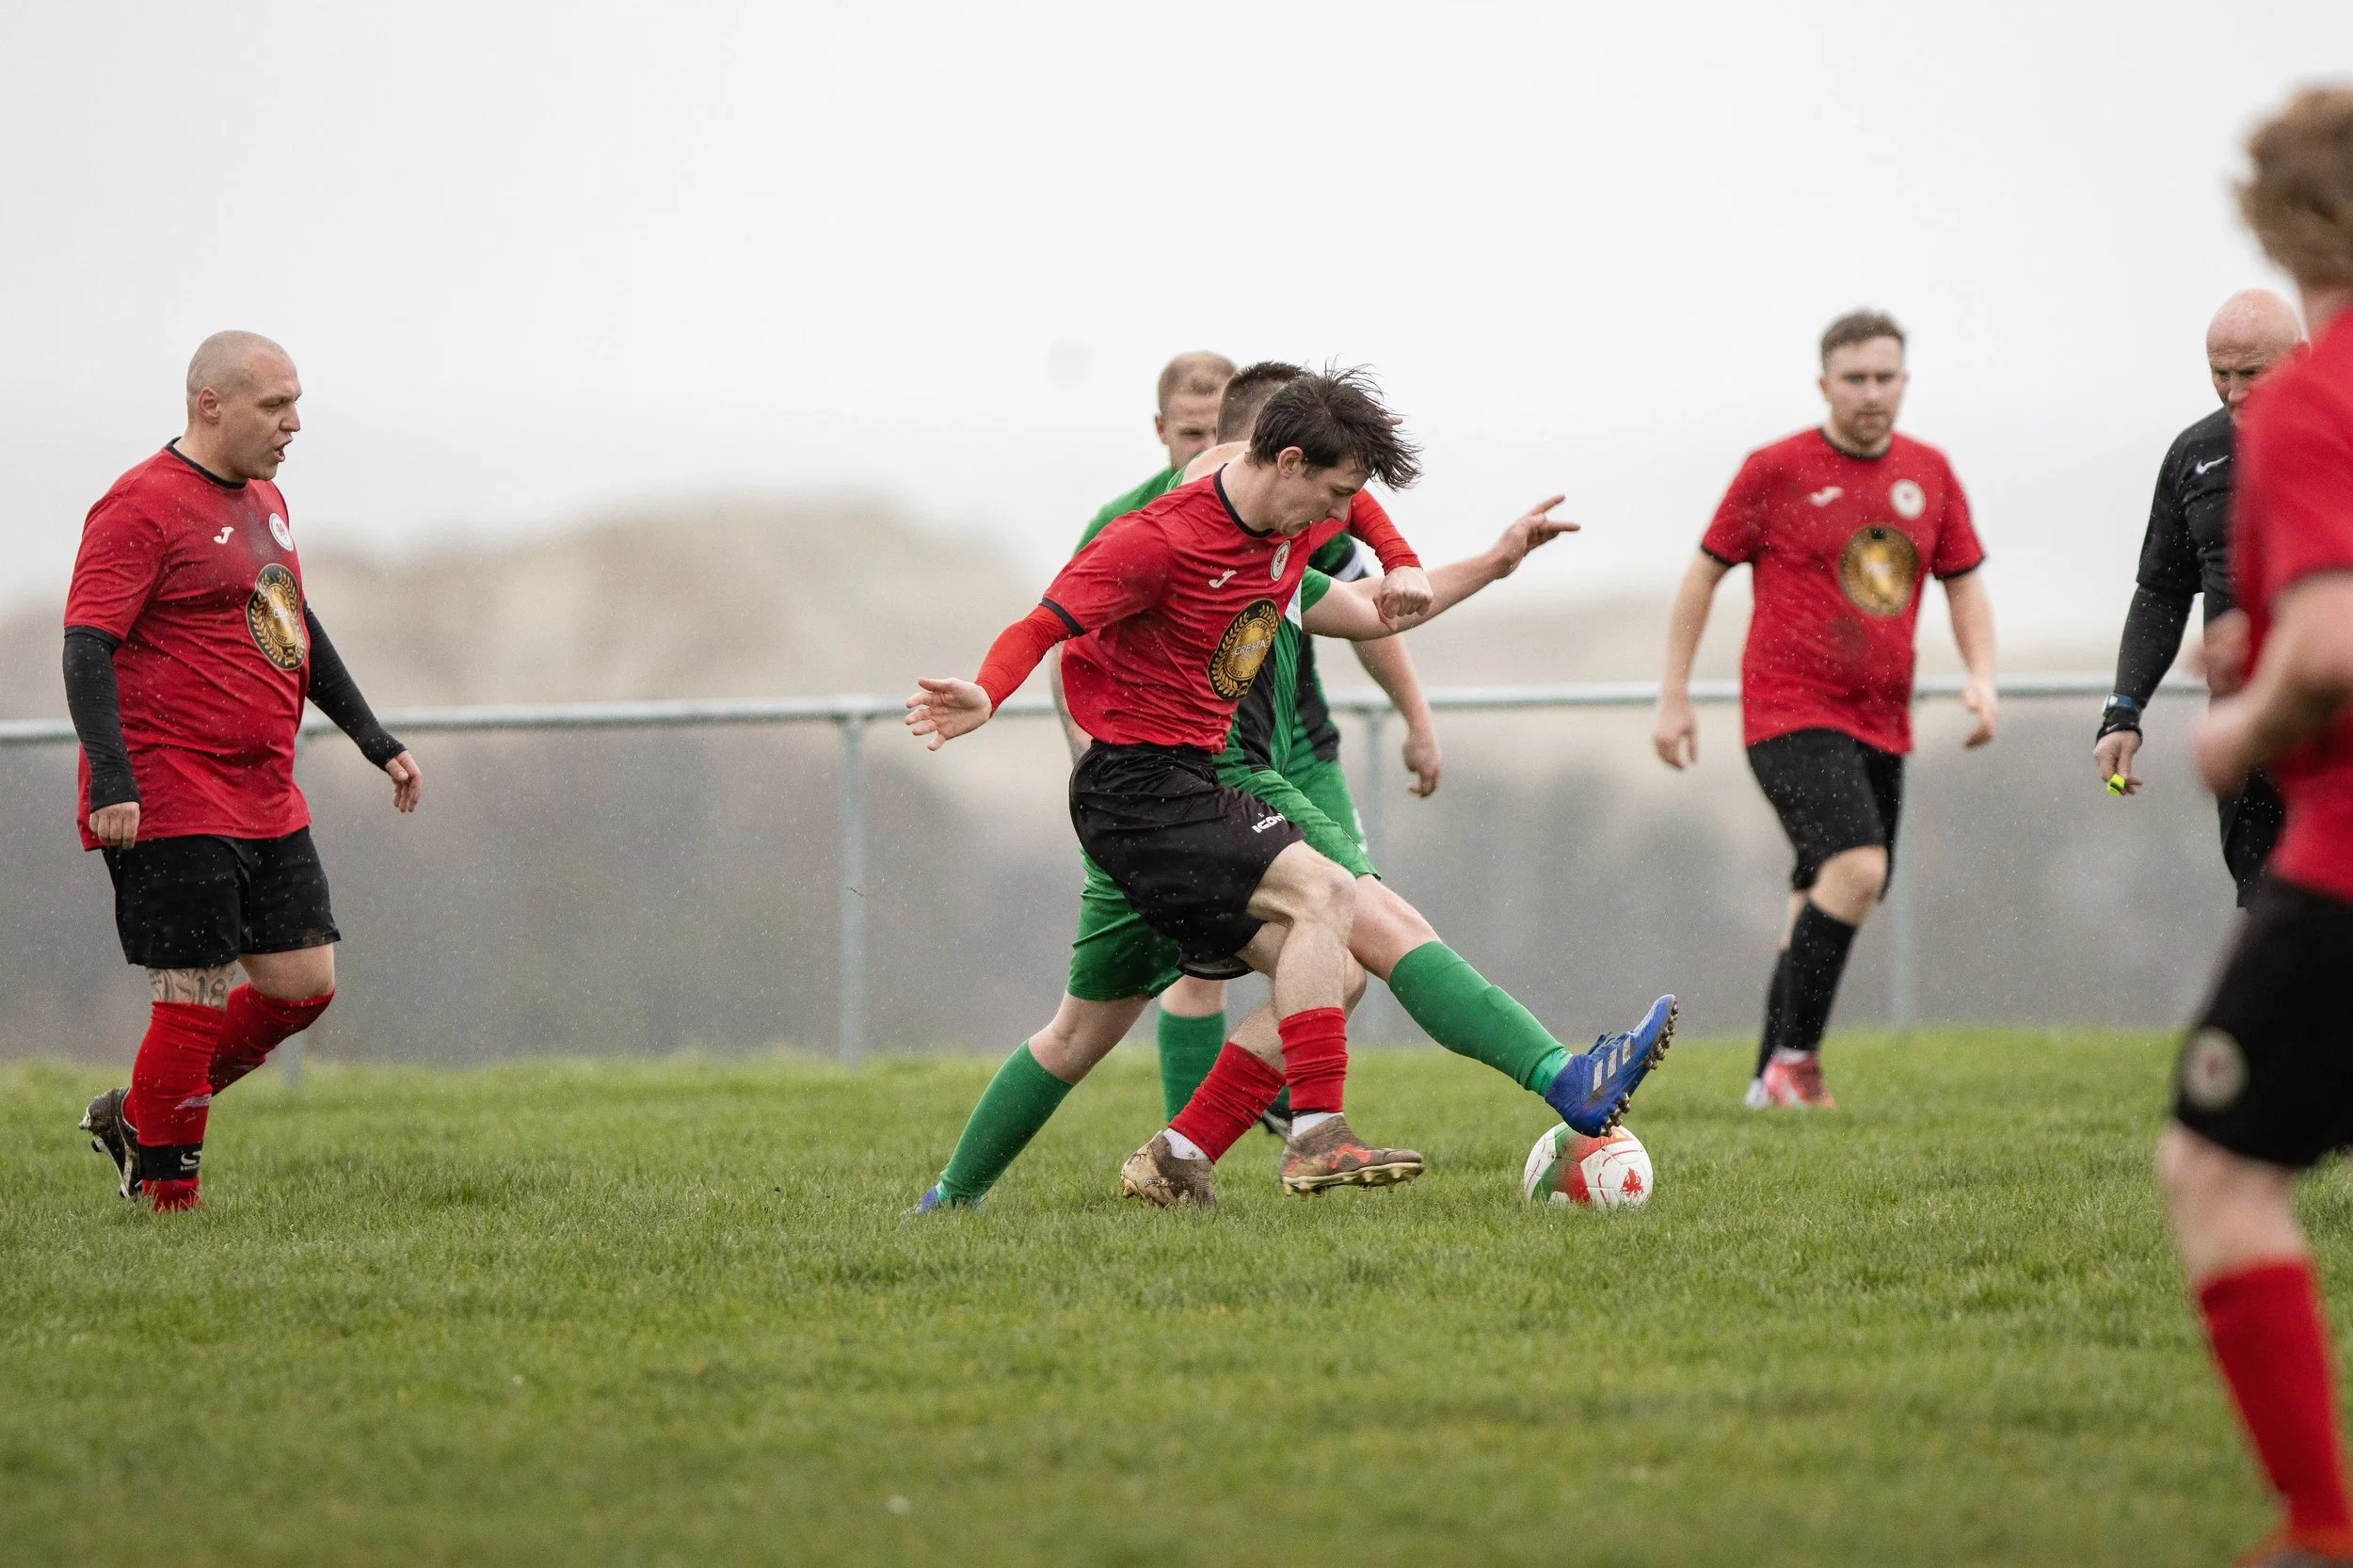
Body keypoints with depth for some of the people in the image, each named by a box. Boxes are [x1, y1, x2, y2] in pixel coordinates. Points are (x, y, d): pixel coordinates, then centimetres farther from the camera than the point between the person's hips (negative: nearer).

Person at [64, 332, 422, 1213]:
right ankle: (167, 1201, 3)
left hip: (266, 802, 9)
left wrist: (373, 740, 27)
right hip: (170, 803, -9)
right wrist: (113, 784, -27)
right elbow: (87, 649, -17)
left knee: (304, 982, 5)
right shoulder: (141, 507, -11)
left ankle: (136, 1120, 20)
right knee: (197, 1002, -8)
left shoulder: (264, 501, 17)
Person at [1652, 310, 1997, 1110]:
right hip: (1790, 712, -6)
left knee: (1826, 901, 9)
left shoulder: (1928, 473, 9)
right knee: (1856, 867, -24)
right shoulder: (1776, 471, -4)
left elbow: (1964, 585, 17)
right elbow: (1703, 576, 3)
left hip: (1880, 723, 6)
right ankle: (1794, 1056, -15)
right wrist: (1674, 697, 1)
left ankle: (1770, 1084, 19)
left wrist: (1981, 677, -1)